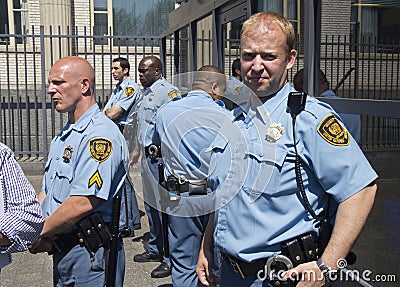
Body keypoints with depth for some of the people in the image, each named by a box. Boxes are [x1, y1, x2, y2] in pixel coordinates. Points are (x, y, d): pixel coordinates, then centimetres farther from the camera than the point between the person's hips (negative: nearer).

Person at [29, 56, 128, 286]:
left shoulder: (100, 133, -18)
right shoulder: (63, 137, 14)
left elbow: (83, 203, -25)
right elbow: (46, 194, 14)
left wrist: (39, 234, -13)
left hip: (91, 255, -9)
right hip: (62, 250, 9)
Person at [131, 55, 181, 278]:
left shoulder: (168, 91, -13)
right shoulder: (147, 92, 18)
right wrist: (138, 149, 28)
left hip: (162, 156, -10)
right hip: (148, 155, 10)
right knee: (151, 204, 17)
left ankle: (171, 259, 4)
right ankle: (155, 250, 31)